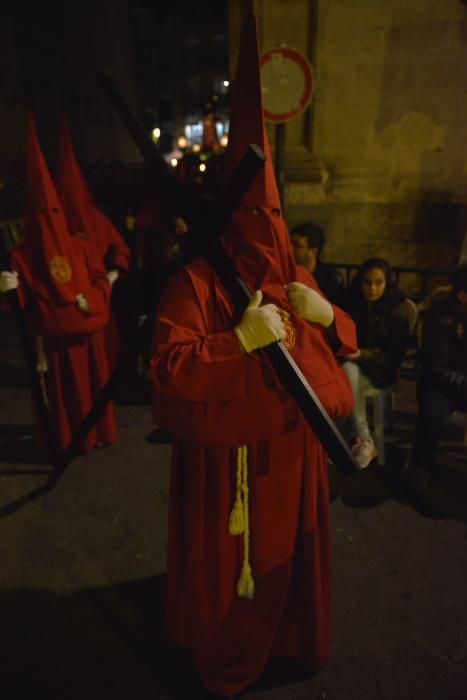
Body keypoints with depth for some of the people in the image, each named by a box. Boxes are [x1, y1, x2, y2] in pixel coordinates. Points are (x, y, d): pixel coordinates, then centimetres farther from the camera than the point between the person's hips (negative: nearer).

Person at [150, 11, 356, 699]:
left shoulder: (297, 278, 4)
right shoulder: (195, 282, -16)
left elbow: (344, 345, 11)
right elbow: (168, 369, -23)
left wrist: (326, 315, -11)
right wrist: (242, 339, -31)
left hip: (293, 444, 6)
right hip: (232, 452, -6)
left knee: (288, 547, 24)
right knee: (233, 557, 13)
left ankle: (287, 632, 53)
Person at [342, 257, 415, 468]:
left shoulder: (400, 308, -9)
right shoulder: (352, 302, 0)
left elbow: (395, 354, -10)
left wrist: (364, 354, -24)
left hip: (380, 368, -3)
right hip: (353, 365, 3)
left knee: (348, 372, -32)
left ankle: (363, 441, -22)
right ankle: (365, 441, -24)